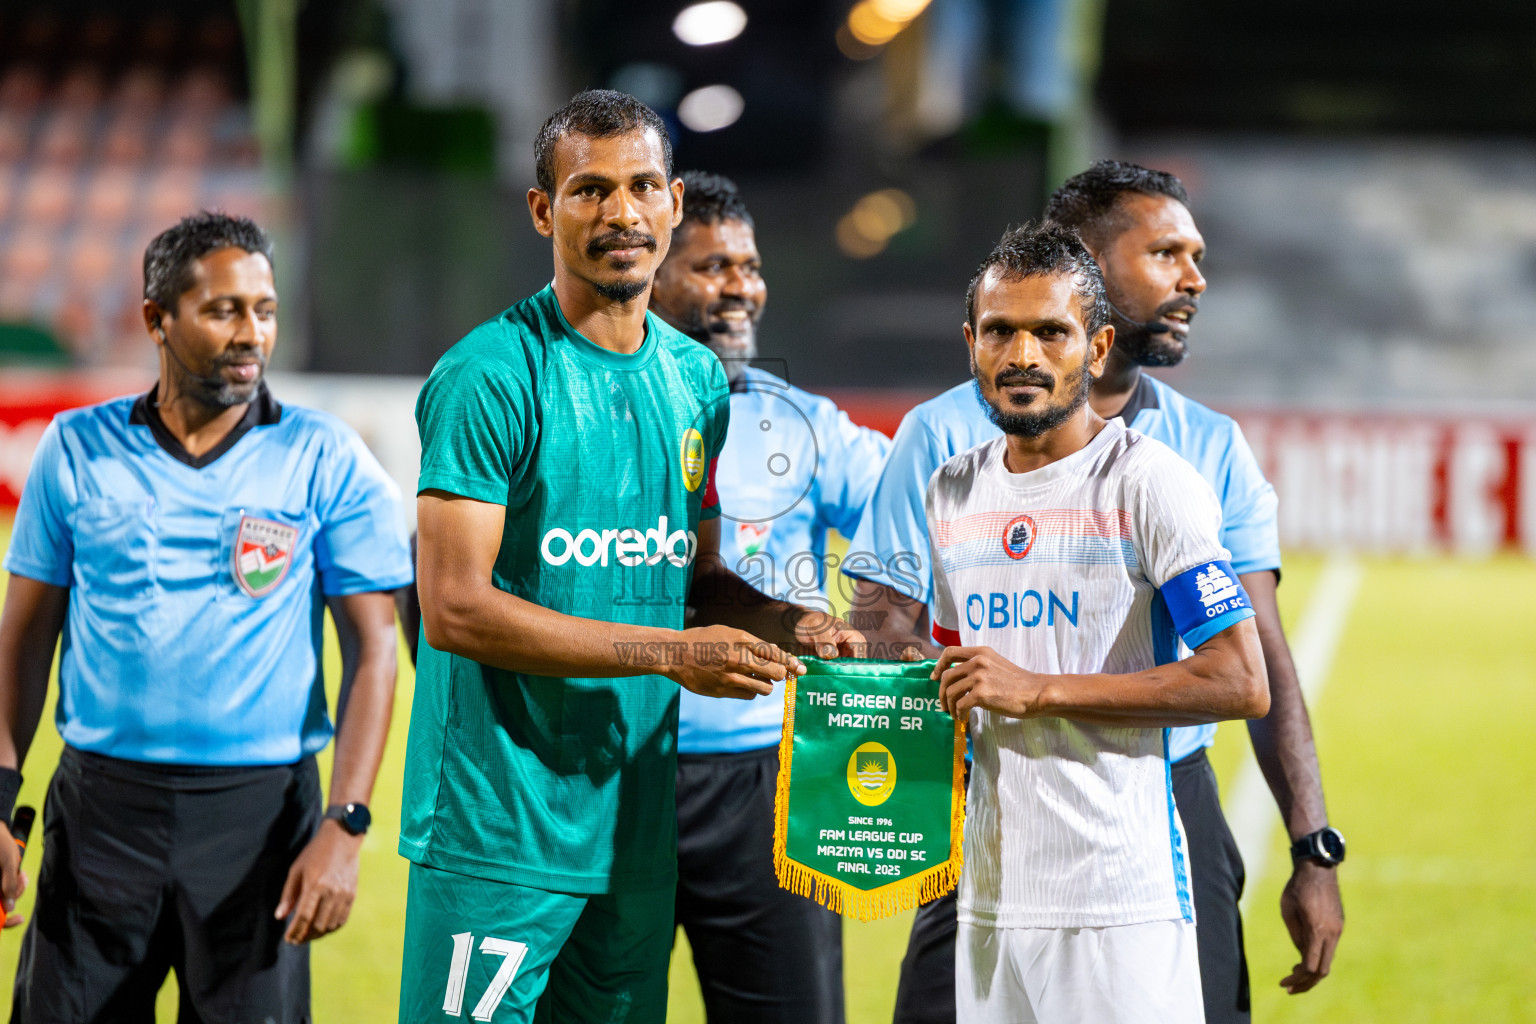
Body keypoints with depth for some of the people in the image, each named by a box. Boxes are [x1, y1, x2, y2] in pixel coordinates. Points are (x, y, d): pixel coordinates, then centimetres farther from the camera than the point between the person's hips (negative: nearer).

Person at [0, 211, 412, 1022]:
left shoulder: (325, 461, 1)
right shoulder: (77, 451, 6)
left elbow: (372, 649, -1)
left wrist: (344, 828, -10)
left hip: (258, 811, -1)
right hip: (100, 805, 1)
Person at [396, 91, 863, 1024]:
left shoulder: (697, 379, 12)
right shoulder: (491, 377, -12)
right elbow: (455, 608, -17)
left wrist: (782, 624, 0)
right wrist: (669, 652, -19)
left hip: (637, 829, 7)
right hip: (499, 831, -7)